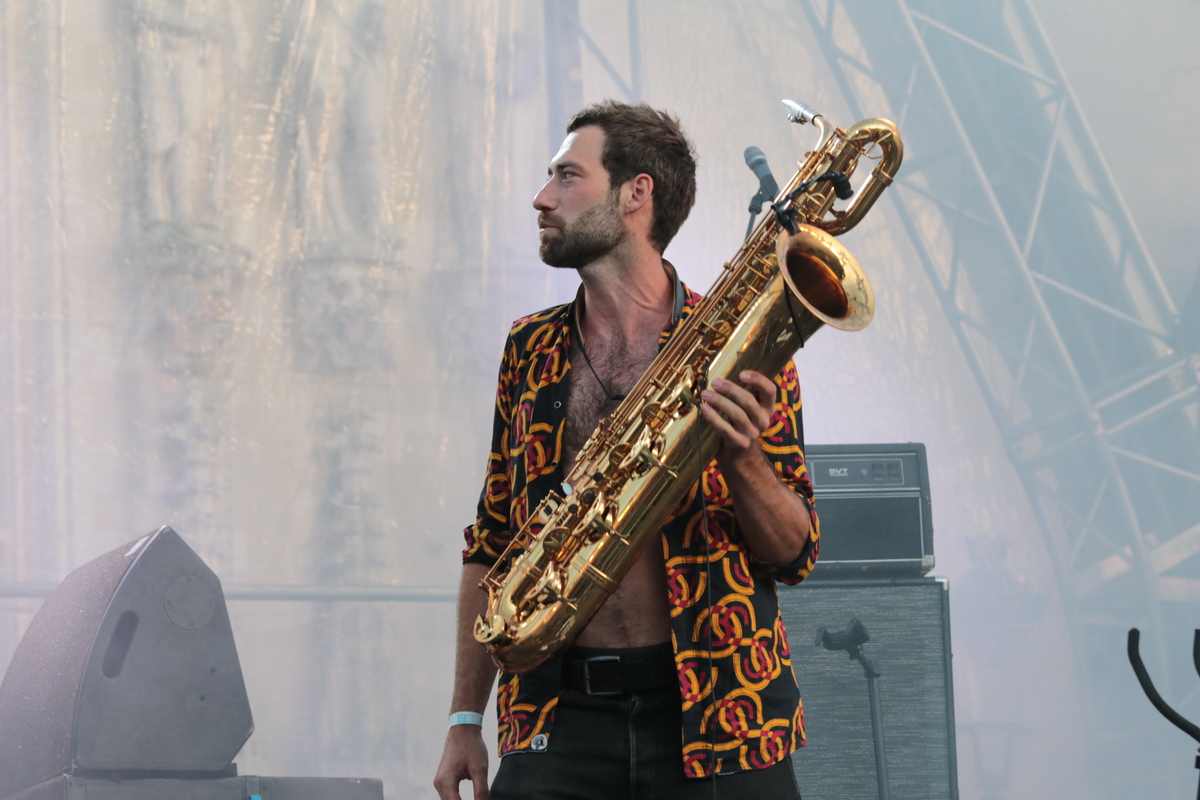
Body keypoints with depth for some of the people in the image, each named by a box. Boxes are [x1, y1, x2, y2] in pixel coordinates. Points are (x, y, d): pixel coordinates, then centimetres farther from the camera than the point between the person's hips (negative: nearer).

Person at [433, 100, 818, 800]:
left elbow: (796, 556, 0)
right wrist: (466, 720, 11)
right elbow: (492, 545, 16)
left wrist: (741, 460, -19)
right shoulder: (531, 349, 12)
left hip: (718, 713, -2)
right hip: (559, 716, 3)